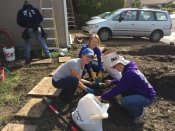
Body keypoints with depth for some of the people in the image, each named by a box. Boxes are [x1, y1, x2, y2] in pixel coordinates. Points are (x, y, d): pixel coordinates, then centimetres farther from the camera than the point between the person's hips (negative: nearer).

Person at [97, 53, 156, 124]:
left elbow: (118, 89, -28)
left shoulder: (129, 73, -29)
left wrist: (102, 97, -21)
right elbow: (122, 81, 19)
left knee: (125, 101, -30)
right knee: (121, 87, 7)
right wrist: (112, 82, 11)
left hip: (147, 96, -10)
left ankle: (140, 113, 2)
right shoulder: (129, 68, 1)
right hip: (140, 92, 10)